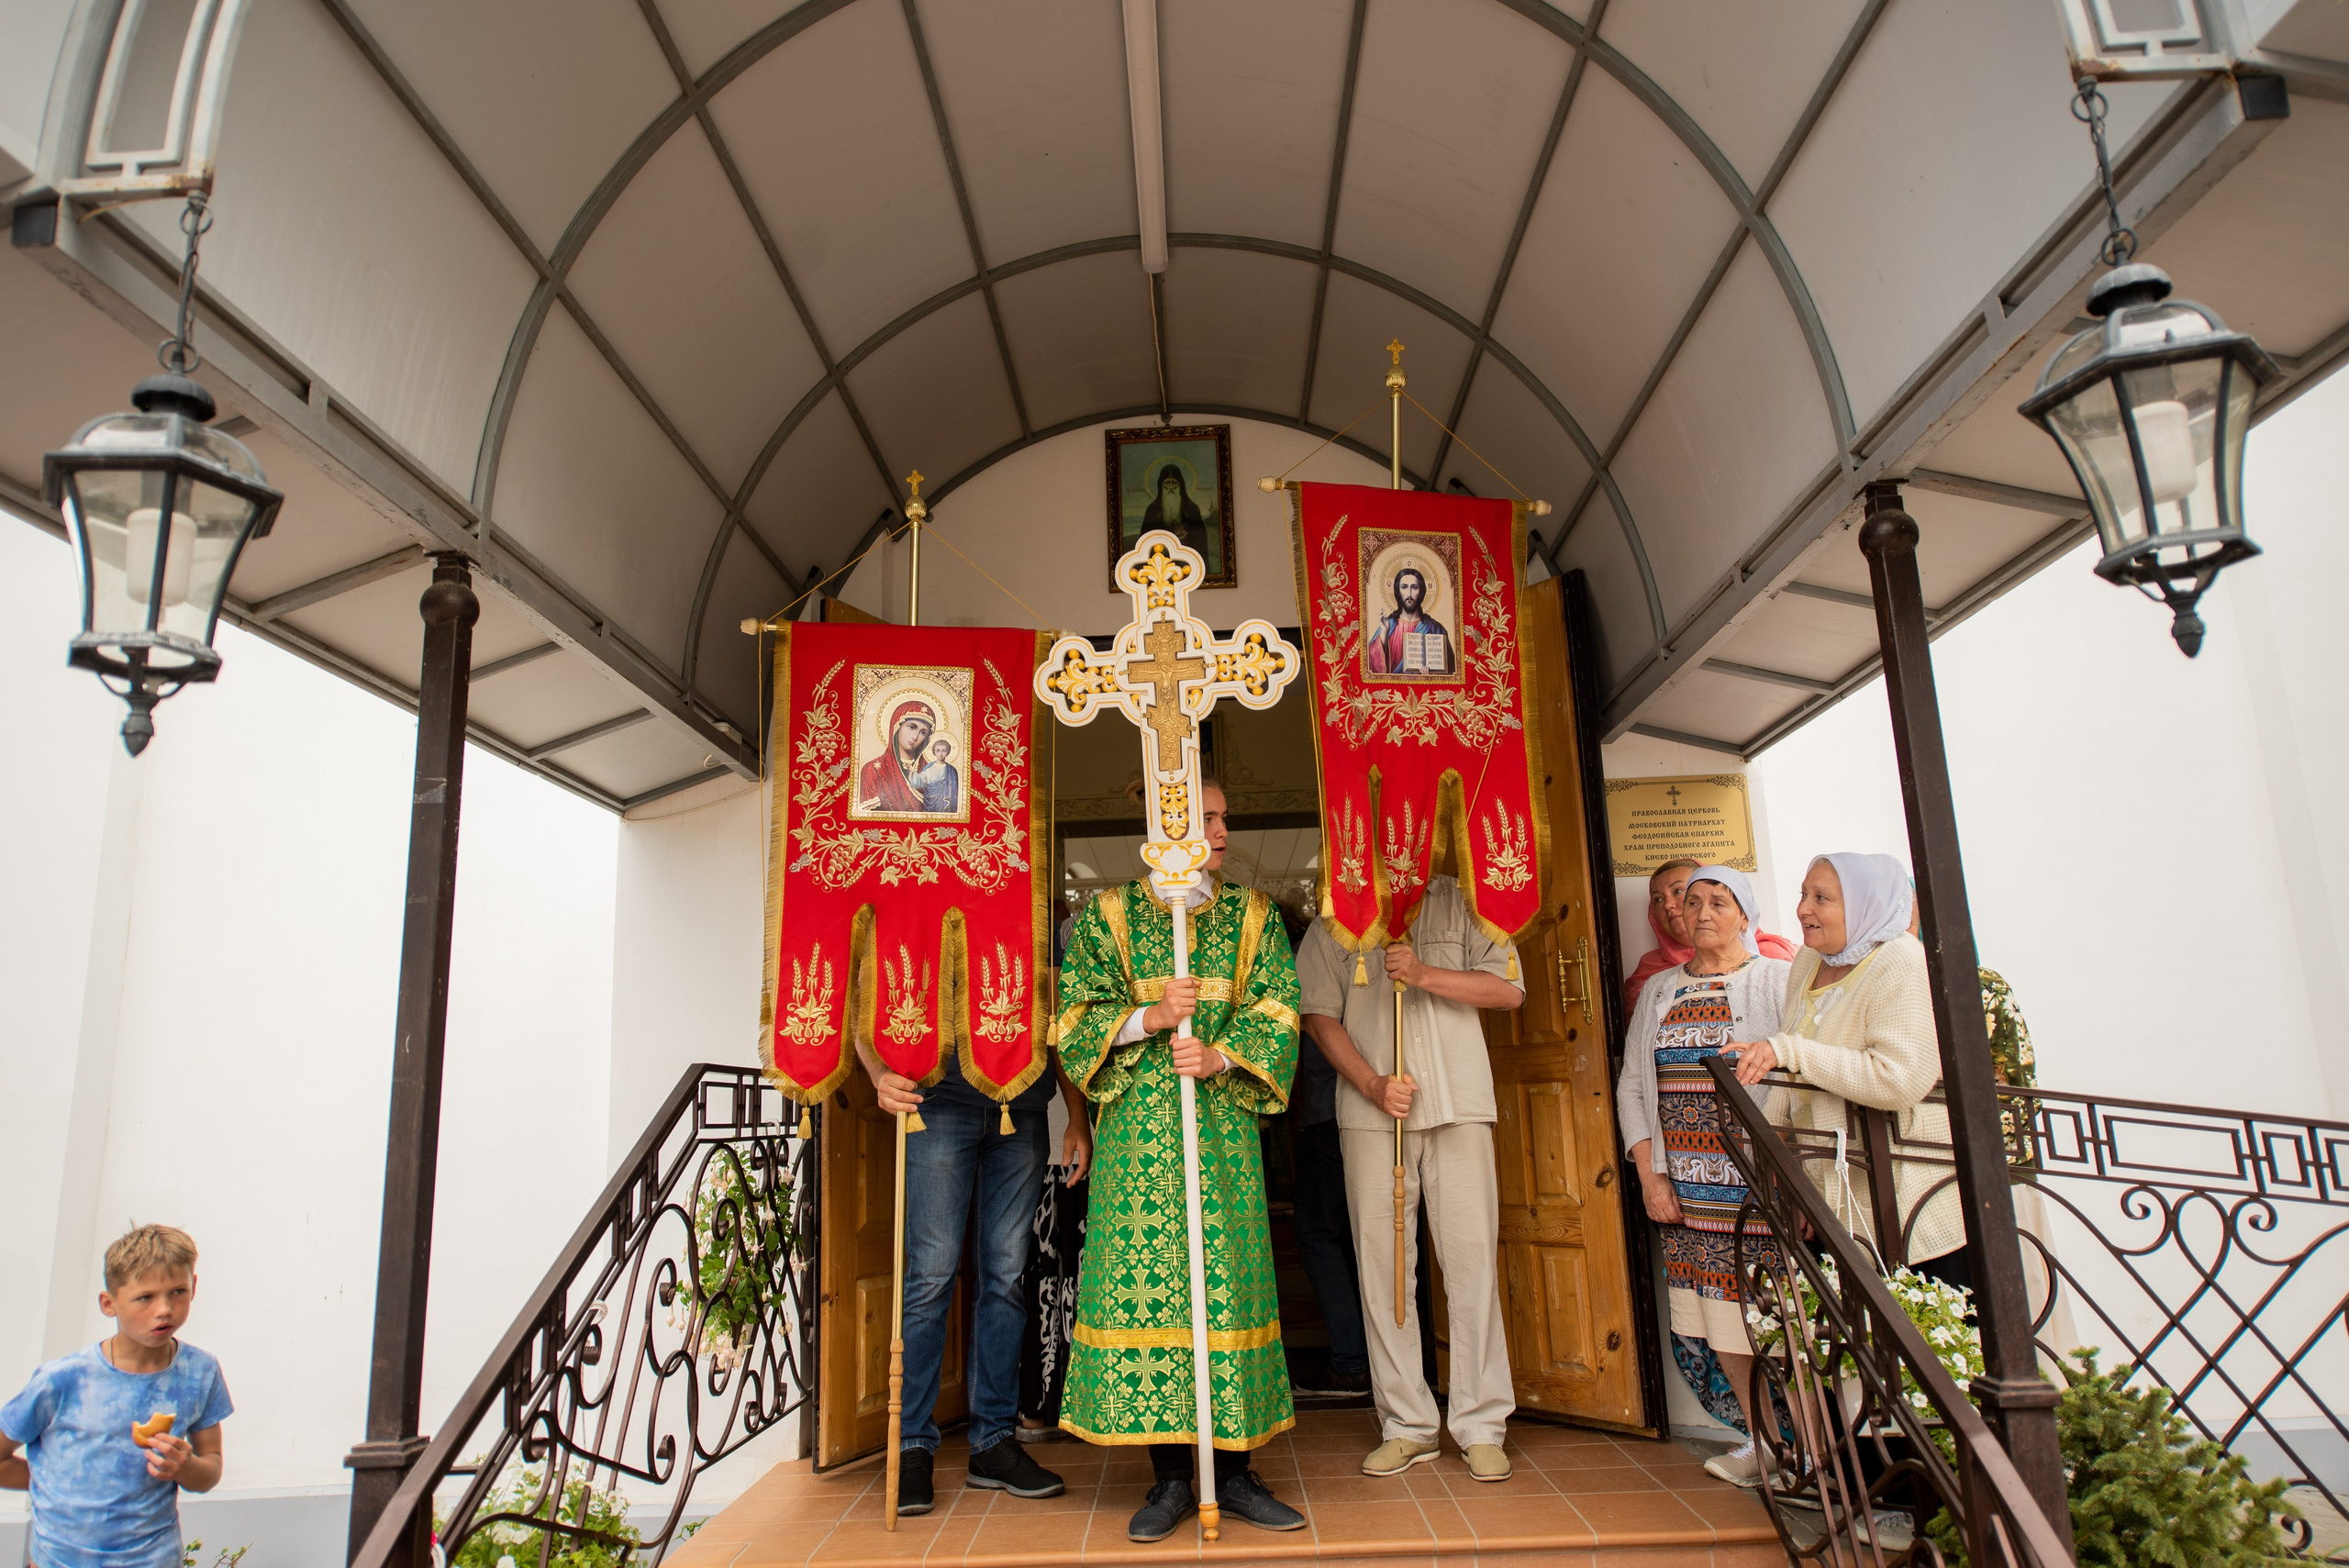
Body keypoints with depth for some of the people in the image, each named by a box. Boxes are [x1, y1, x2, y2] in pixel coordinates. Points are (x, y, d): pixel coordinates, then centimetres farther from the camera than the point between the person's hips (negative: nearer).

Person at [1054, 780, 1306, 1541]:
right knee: (1143, 1279, -2)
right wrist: (1149, 1018, -13)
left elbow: (1276, 1014, 3)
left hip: (1224, 1125, 1)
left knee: (1228, 1279, 1)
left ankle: (1234, 1469, 13)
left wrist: (1220, 1057, -13)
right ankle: (1170, 1474, 11)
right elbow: (1076, 1016, 2)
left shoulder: (1252, 915, 11)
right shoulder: (1110, 913, 7)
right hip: (1136, 1128, -1)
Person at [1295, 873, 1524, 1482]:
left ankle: (1481, 1426, 10)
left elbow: (1509, 989, 1)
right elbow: (1319, 1013, 3)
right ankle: (1406, 1425, 15)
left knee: (1472, 1259, 0)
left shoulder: (1459, 902, 9)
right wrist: (1372, 1084, -9)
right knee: (1381, 1262, 3)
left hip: (1459, 1103, 0)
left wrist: (1424, 974, -12)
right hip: (1370, 1112, 1)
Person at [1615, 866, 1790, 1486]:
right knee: (1722, 1320, 8)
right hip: (1688, 1191, 4)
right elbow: (1631, 1085, 13)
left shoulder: (1780, 980, 1)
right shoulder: (1658, 991, 14)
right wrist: (1649, 1174, 4)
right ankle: (1763, 1440, 21)